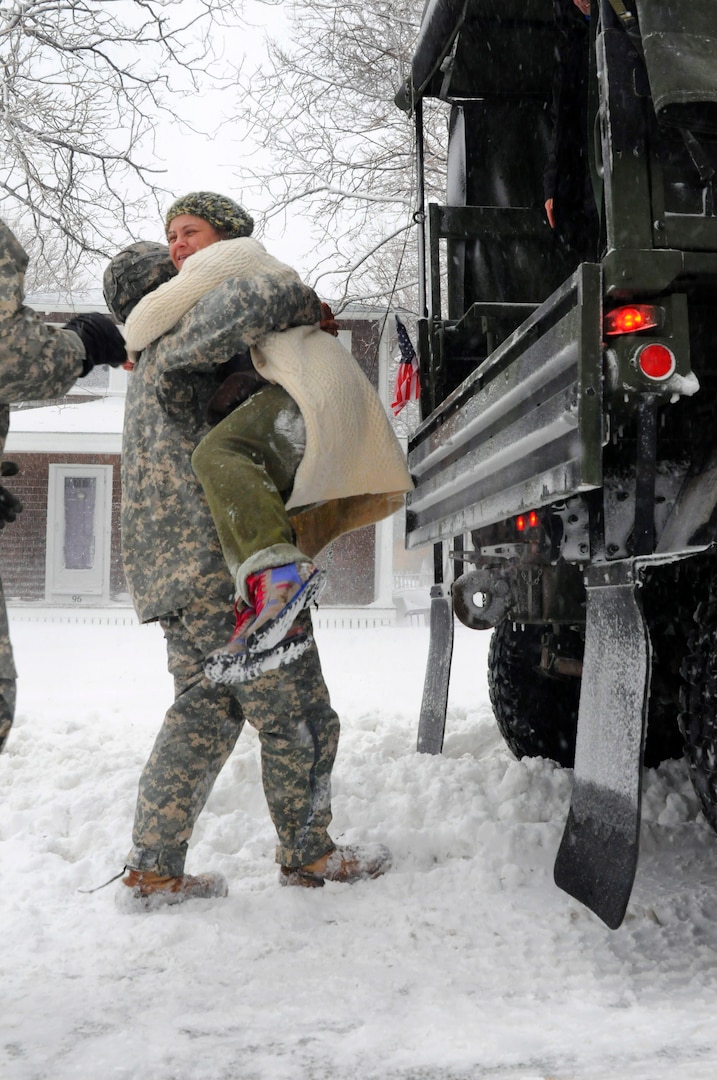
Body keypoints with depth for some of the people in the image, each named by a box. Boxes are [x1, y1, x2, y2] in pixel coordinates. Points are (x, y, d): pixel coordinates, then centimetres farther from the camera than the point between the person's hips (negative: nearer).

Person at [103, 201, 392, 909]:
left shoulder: (155, 370, 23)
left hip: (172, 571, 10)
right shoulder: (175, 351, -8)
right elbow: (232, 307, -28)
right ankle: (307, 854, 15)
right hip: (222, 566, -10)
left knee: (205, 711, 13)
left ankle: (151, 868, 12)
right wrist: (303, 302, -12)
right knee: (294, 713, 1)